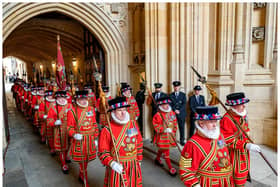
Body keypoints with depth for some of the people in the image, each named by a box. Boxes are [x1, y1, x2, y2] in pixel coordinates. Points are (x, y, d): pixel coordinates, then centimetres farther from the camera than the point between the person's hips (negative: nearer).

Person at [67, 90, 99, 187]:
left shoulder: (91, 109, 2)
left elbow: (95, 124, 7)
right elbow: (69, 127, -6)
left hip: (90, 140, 4)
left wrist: (96, 138, 8)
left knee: (87, 160, 19)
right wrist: (74, 135, -26)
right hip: (79, 140, -4)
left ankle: (81, 176, 46)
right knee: (82, 162, 6)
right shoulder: (72, 111, -10)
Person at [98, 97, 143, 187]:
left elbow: (139, 143, 9)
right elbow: (102, 152, -10)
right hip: (116, 167, -4)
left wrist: (138, 160, 13)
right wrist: (112, 163, -24)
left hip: (133, 165, 4)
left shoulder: (133, 124, -1)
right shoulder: (107, 130, -14)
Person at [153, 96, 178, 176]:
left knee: (162, 149, 23)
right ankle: (170, 168, 8)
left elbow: (175, 123, 9)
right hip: (162, 136, -6)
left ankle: (157, 159, 48)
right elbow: (156, 125, -17)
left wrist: (174, 132, 6)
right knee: (166, 151, -1)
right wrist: (164, 129, -26)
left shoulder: (172, 113, 0)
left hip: (170, 135, 6)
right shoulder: (158, 115, -17)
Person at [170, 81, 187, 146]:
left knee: (182, 127, 2)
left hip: (181, 114, 0)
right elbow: (170, 104, 2)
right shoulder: (171, 95, 10)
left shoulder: (183, 95, 9)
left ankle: (182, 141, 12)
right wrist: (175, 110, -11)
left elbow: (184, 104, -1)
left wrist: (179, 110, -11)